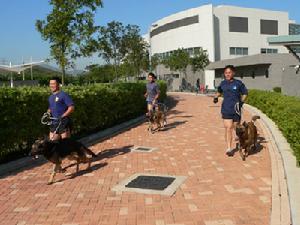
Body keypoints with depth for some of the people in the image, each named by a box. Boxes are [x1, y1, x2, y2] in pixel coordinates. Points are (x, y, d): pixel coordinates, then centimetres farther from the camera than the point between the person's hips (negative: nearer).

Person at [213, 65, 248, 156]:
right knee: (228, 128, -8)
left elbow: (245, 93, 7)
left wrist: (242, 101, -8)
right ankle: (229, 148, -5)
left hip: (236, 109, 0)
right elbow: (219, 91, 23)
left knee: (235, 127, 13)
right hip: (226, 109, 0)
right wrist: (216, 97, 5)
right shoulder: (223, 83, 4)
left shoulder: (238, 83, -3)